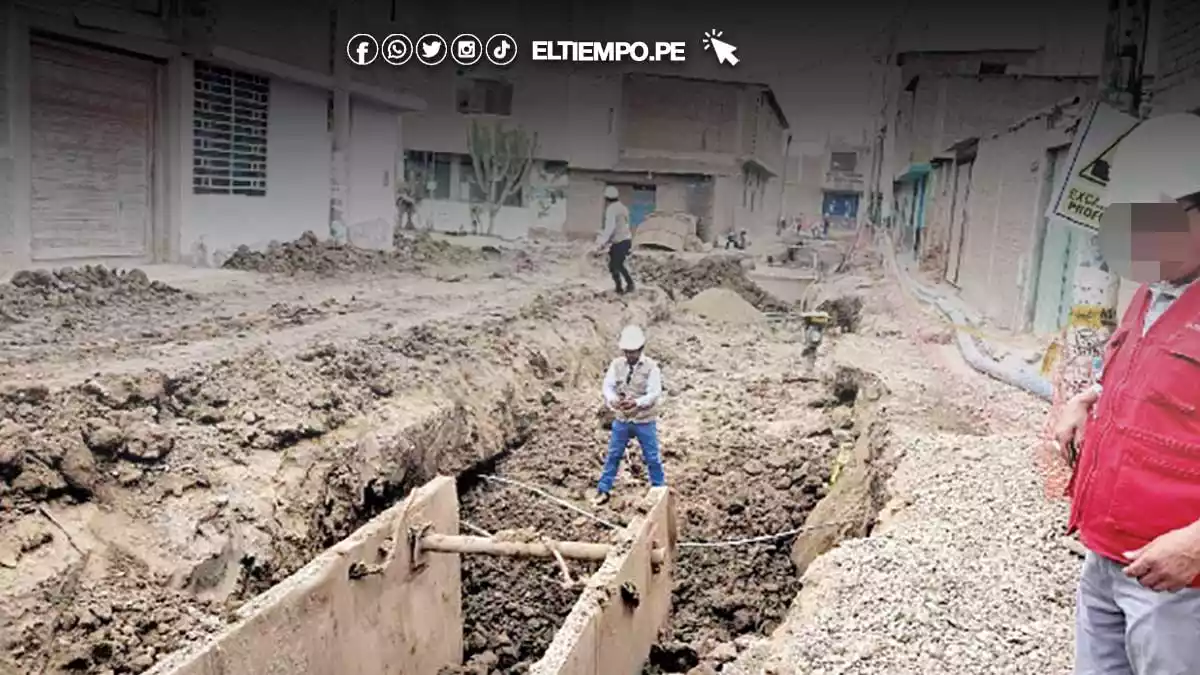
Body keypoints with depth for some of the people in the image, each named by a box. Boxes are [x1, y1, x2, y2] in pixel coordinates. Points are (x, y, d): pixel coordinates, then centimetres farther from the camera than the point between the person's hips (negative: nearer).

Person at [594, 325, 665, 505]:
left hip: (645, 421, -3)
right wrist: (613, 399, -31)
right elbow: (607, 386, -8)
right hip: (621, 420, 3)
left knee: (652, 458, 8)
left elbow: (654, 393, -19)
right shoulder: (616, 364, -3)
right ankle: (603, 490, 24)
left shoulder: (651, 367, -13)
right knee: (613, 455, 12)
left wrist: (637, 402, -36)